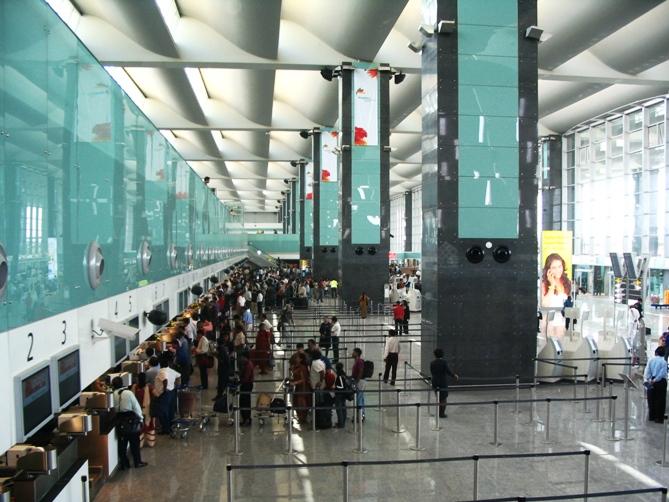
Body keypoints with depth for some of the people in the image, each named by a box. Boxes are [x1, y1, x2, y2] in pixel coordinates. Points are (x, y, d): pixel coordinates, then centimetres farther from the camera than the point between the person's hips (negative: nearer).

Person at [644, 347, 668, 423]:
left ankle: (652, 416, 17)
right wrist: (655, 380, -13)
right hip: (661, 382, -3)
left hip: (651, 382, 3)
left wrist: (646, 380, -6)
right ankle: (659, 418, 3)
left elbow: (647, 371, -3)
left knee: (651, 399, 12)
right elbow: (662, 373, -14)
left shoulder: (651, 360, 4)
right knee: (660, 400, 3)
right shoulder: (664, 361, -5)